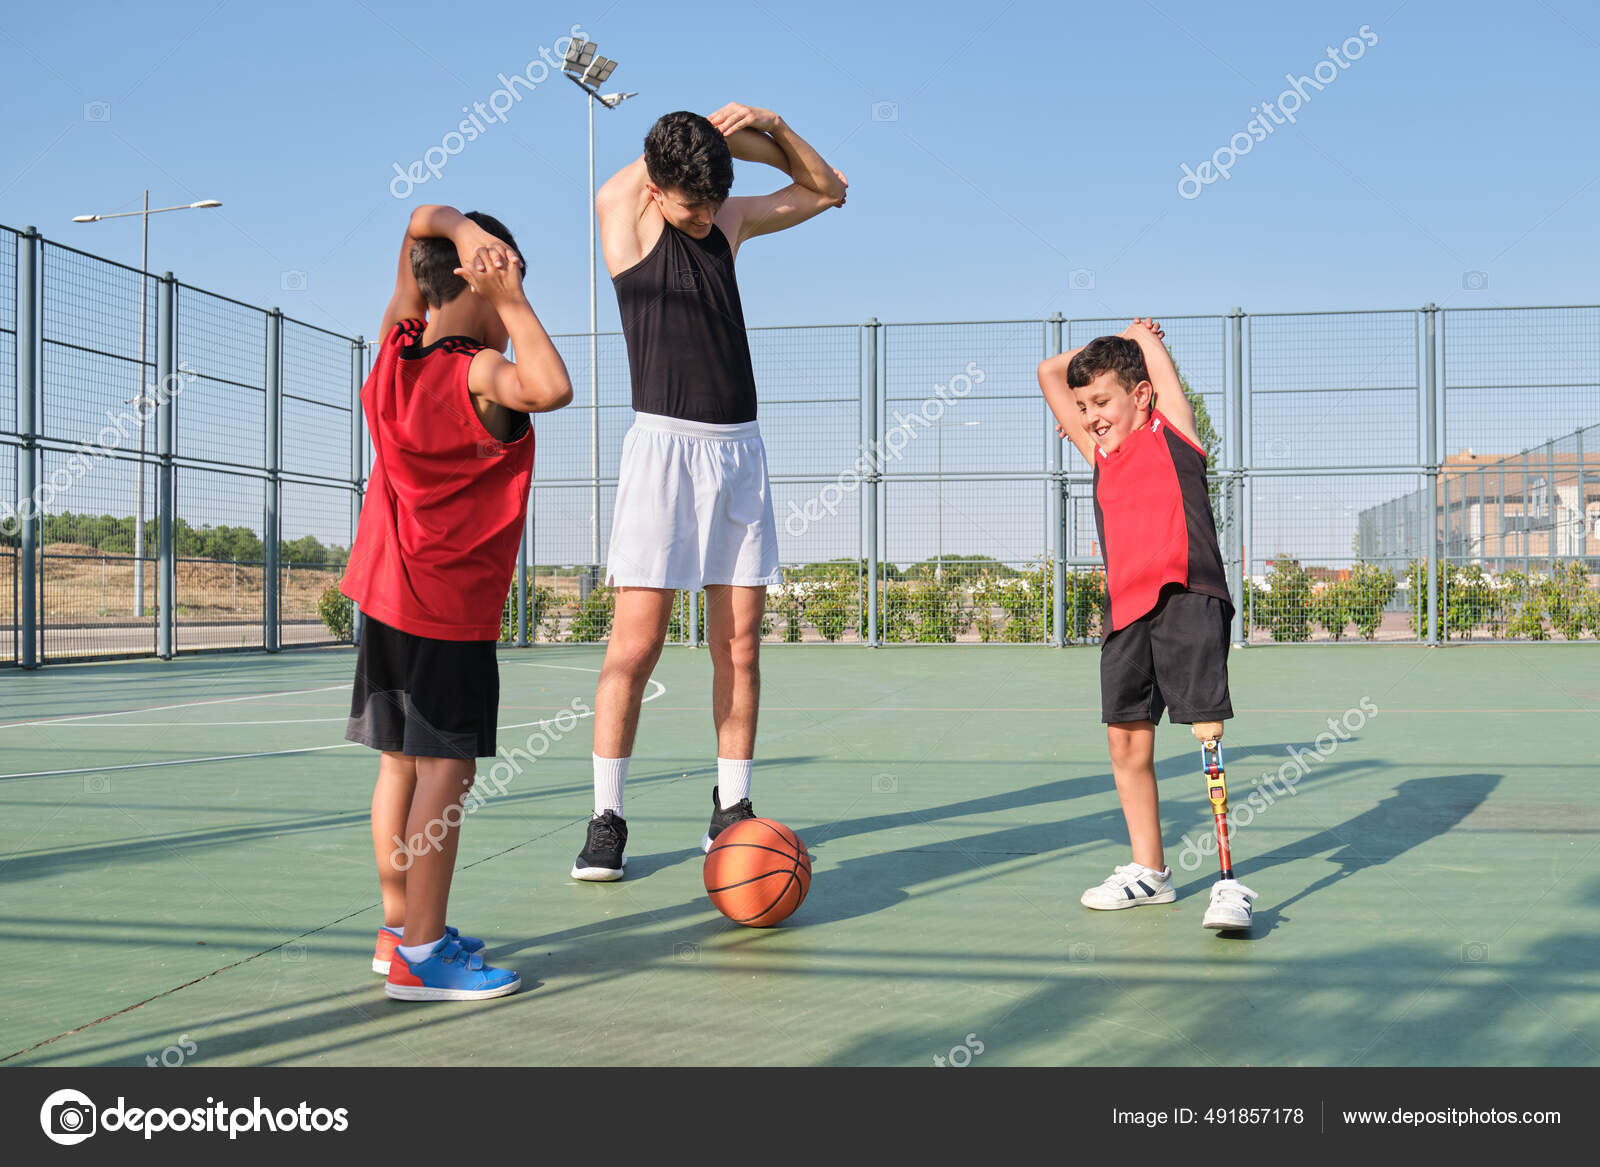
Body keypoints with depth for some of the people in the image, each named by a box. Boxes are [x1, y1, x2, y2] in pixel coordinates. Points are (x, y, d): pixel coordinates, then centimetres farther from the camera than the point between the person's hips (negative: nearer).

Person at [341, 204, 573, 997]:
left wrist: (462, 228, -6)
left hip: (385, 591, 8)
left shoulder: (396, 348, 6)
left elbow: (421, 220, 15)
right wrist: (510, 297, -24)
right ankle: (420, 955, -2)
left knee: (401, 763, 13)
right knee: (446, 769, -5)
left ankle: (399, 929, 22)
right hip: (451, 605, -8)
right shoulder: (479, 375, -16)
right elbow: (552, 388, -37)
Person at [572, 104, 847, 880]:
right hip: (664, 443, -4)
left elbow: (828, 190, 21)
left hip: (740, 449, 5)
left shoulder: (731, 220, 13)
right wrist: (733, 132, 17)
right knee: (635, 647, -8)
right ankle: (606, 820, 2)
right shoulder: (620, 209, 1)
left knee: (740, 647, 4)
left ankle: (731, 811, 14)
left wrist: (769, 126, 6)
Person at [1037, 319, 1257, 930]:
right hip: (1126, 611, 6)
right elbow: (1049, 371, 27)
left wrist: (1140, 336, 35)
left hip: (1187, 599, -6)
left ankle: (1230, 880, -7)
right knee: (1127, 741, 7)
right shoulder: (1100, 453, 20)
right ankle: (1149, 871, 20)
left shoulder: (1173, 428, 9)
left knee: (1208, 731, -10)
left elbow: (1149, 341, 15)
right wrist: (1109, 344, 32)